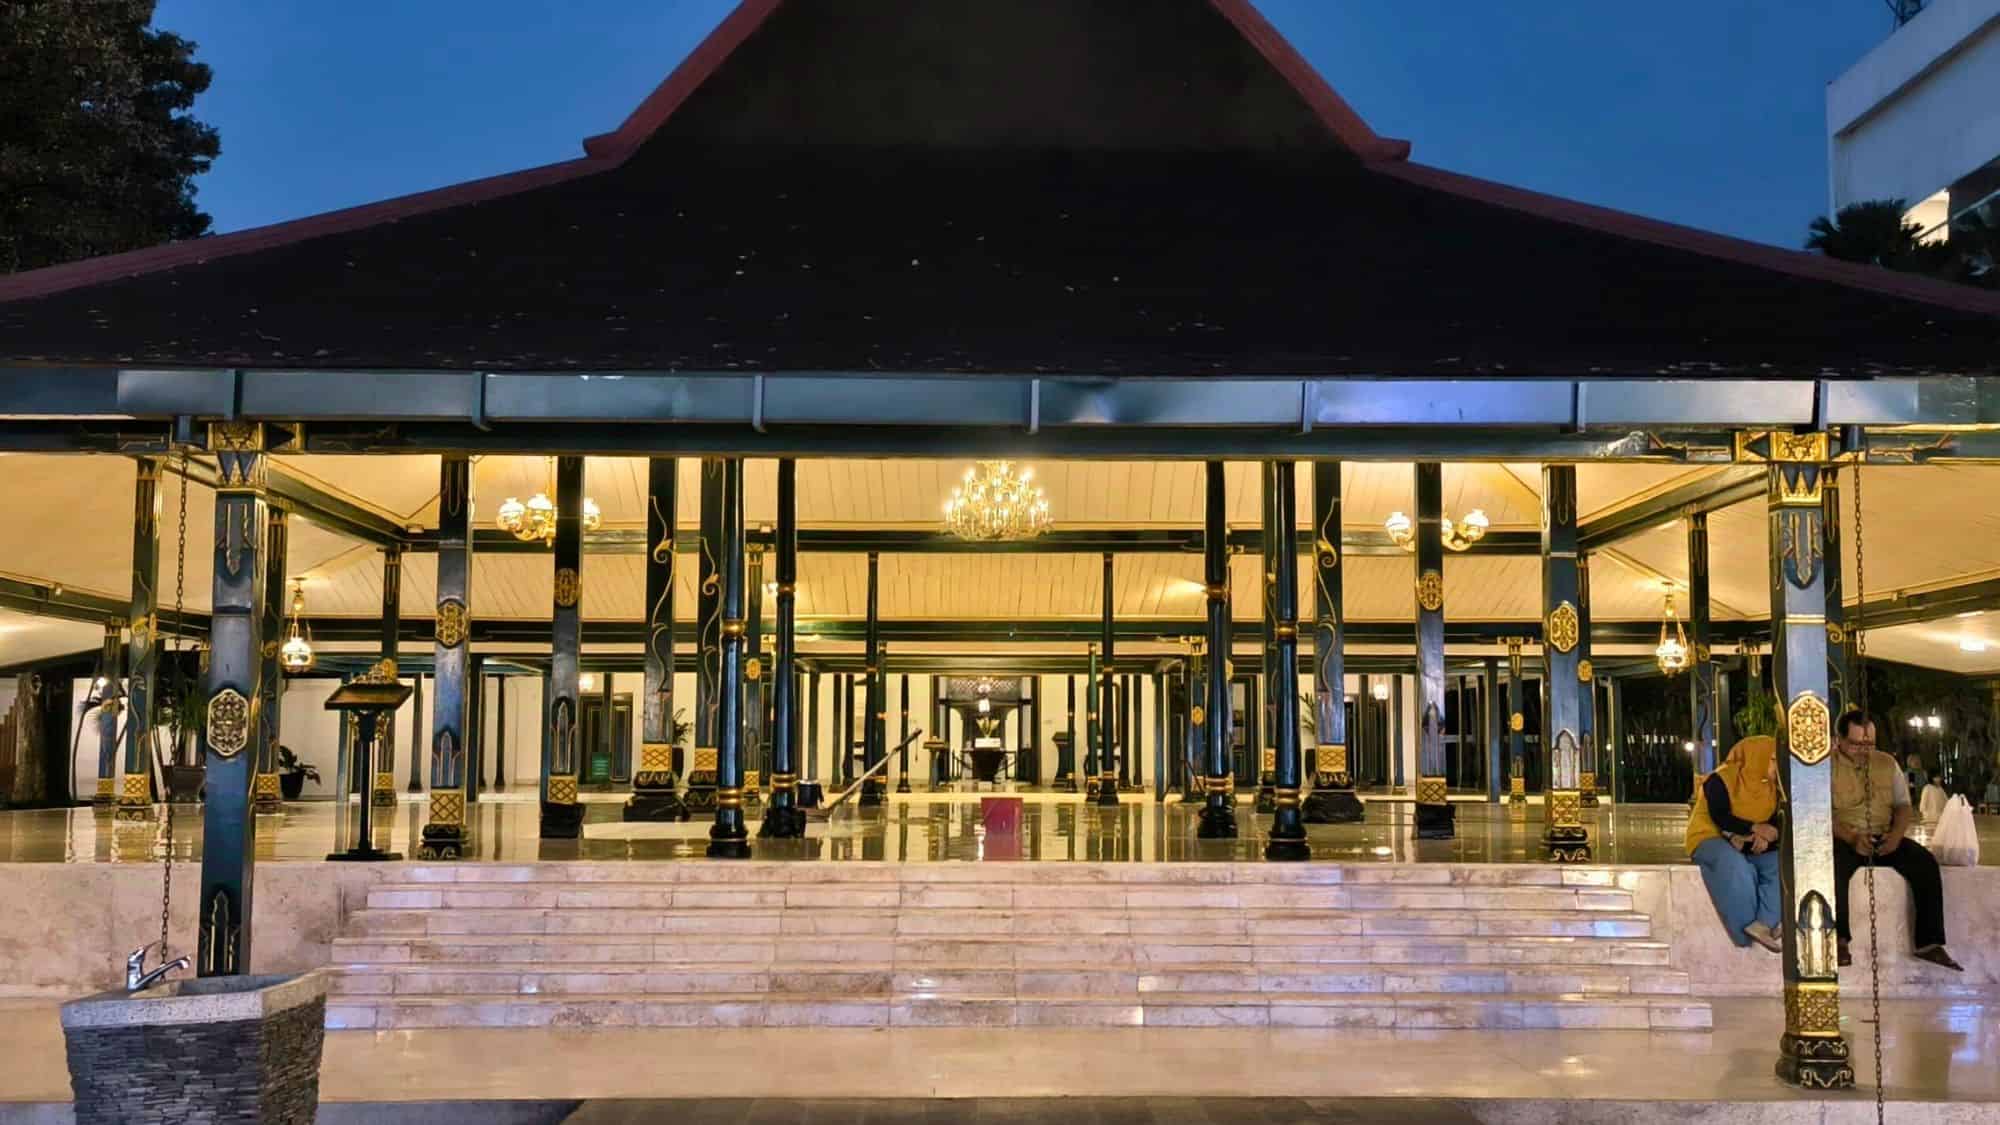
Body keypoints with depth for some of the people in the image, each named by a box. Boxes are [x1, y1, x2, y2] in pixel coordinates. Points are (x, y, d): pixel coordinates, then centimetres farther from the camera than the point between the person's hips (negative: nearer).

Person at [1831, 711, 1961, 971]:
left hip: (1884, 838, 4)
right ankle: (1840, 938, -21)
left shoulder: (1886, 763, 12)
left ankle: (1928, 943, -14)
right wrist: (1851, 838, -24)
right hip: (1844, 840, -4)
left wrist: (1896, 834, -11)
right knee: (1837, 868, -37)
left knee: (1926, 863, -21)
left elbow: (1903, 804, 10)